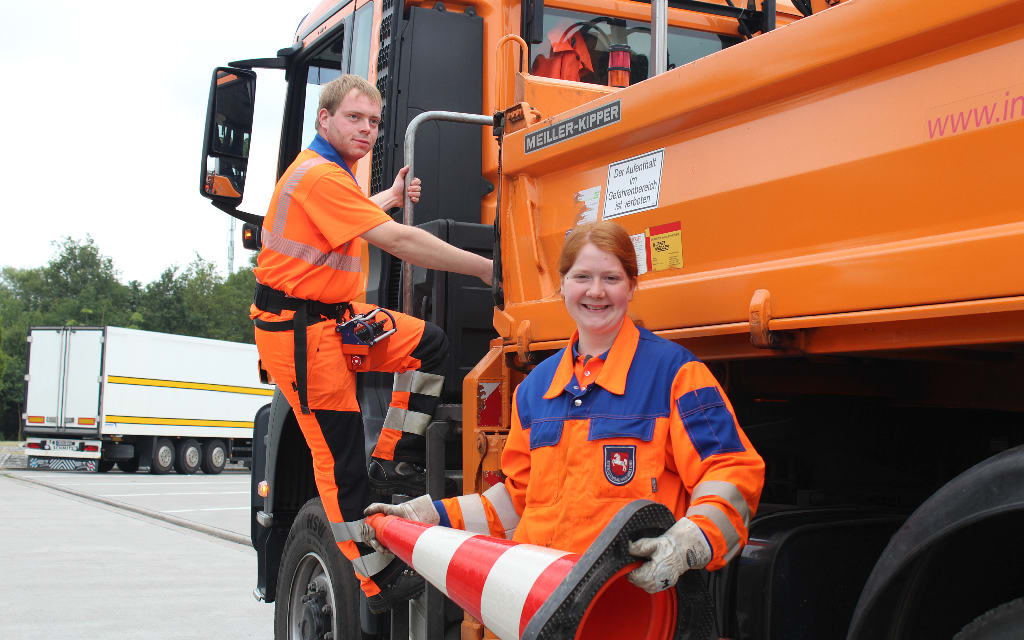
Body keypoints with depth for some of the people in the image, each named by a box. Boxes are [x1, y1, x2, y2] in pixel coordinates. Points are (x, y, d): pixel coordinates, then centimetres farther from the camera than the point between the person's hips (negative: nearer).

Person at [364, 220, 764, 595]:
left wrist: (687, 543, -23)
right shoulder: (536, 385, 19)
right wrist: (428, 515, 20)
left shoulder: (673, 372, 2)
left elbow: (732, 472, -5)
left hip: (628, 593, -5)